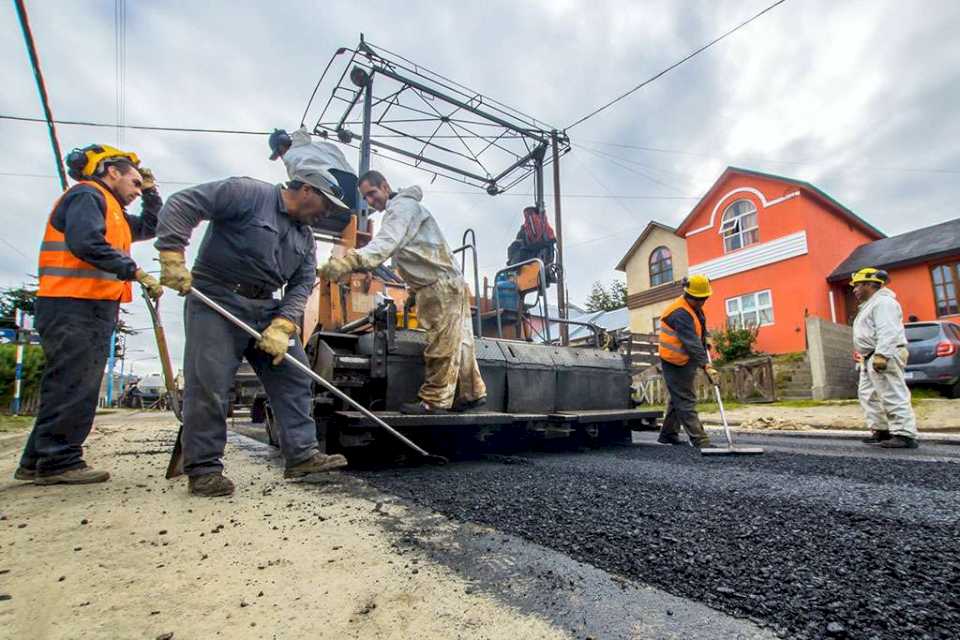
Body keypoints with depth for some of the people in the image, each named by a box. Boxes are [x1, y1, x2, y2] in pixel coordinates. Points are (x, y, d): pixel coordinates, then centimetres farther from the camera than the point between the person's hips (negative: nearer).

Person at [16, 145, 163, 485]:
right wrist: (137, 272, -21)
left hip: (92, 308, 10)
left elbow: (150, 226, 34)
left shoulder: (112, 212, 25)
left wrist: (151, 191, 23)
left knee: (69, 388, 11)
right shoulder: (86, 195, -4)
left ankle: (38, 462, 17)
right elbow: (87, 243, -21)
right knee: (73, 387, -9)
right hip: (74, 305, -10)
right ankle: (59, 461, -4)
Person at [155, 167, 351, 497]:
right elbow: (181, 204, -14)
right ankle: (204, 469, 7)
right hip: (215, 300, -7)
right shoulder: (248, 193, -9)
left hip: (266, 309, 7)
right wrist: (173, 257, -22)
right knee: (208, 385, -7)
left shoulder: (305, 237, 12)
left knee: (294, 379, 3)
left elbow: (302, 285, 5)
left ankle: (303, 455, 9)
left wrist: (282, 326, -9)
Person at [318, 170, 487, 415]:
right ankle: (472, 394, 19)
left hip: (442, 286, -11)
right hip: (449, 285, 11)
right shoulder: (398, 210, 25)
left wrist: (350, 260, -41)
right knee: (458, 344, 12)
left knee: (441, 346, -7)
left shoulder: (403, 205, -10)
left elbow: (386, 243, -28)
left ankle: (434, 401, -2)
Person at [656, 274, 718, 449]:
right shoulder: (680, 313, -24)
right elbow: (691, 342, -33)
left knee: (678, 399, 17)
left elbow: (697, 335, 28)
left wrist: (704, 340, 10)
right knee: (686, 401, -7)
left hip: (685, 362, 11)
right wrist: (706, 366, -38)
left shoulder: (694, 307, 9)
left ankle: (668, 434, 28)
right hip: (676, 364, -10)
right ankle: (701, 441, -5)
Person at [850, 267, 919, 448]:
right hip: (871, 358, 11)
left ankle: (905, 435, -8)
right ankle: (880, 431, 16)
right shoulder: (869, 304, 24)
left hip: (885, 356, -11)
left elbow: (887, 332, -22)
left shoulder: (883, 302, -10)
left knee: (893, 396, -10)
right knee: (868, 395, 12)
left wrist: (881, 355, -29)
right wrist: (868, 357, 22)